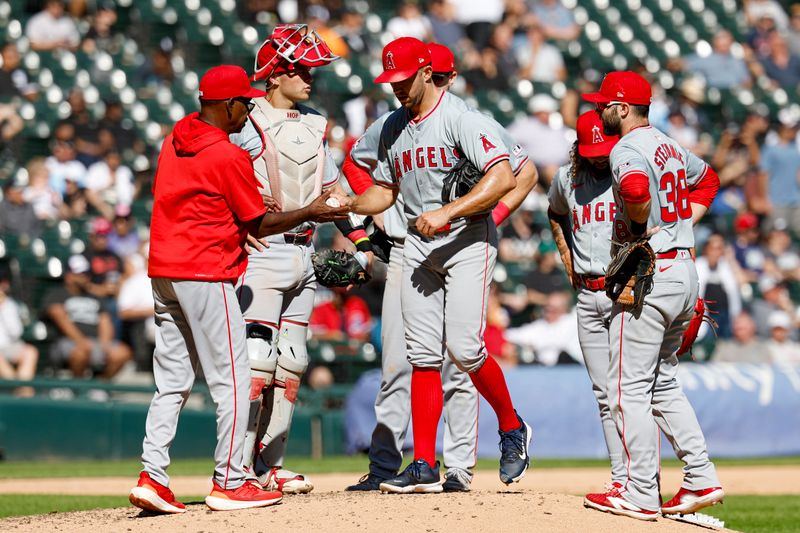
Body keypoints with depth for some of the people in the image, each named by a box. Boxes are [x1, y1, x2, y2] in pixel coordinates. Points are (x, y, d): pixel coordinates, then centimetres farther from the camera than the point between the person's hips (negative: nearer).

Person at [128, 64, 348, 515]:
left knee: (172, 381, 10)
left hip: (162, 272, 8)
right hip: (206, 275, -8)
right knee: (233, 379, -1)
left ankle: (153, 477, 3)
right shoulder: (229, 156, -12)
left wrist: (245, 204, 24)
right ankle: (229, 484, 0)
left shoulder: (173, 142, 11)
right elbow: (260, 226, -6)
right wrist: (311, 213, 5)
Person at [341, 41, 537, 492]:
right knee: (396, 364, 1)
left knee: (458, 363, -3)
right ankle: (383, 466, 3)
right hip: (404, 255, 3)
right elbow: (354, 163, 26)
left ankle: (459, 468, 1)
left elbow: (526, 173, 8)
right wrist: (378, 213, 13)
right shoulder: (391, 126, 7)